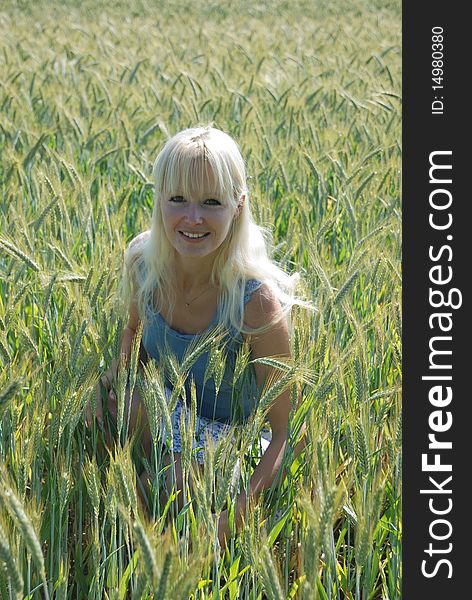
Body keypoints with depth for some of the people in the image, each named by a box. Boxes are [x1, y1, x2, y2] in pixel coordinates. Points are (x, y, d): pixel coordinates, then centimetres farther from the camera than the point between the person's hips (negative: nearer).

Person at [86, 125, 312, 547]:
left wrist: (235, 516, -38)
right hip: (165, 408, 5)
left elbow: (289, 433, -25)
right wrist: (112, 378, -13)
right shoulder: (142, 262, -15)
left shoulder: (256, 301, -32)